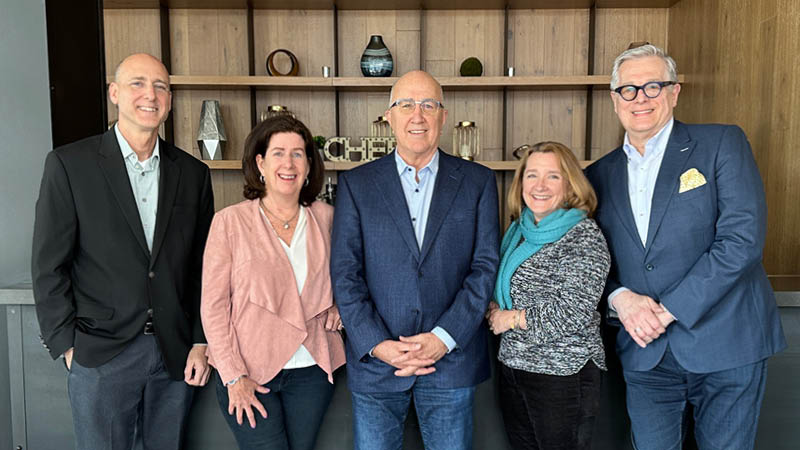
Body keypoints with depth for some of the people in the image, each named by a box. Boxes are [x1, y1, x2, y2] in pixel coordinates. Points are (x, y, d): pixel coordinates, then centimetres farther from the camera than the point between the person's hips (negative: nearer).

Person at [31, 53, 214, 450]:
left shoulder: (193, 173, 5)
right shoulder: (69, 164, -4)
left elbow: (203, 267, 6)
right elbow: (48, 265, -3)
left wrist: (201, 342, 3)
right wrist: (67, 345, -5)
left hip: (176, 355, 3)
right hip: (100, 357, -2)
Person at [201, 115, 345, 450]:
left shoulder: (325, 217, 2)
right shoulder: (230, 221, -6)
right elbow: (213, 305, -6)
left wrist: (339, 305, 0)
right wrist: (233, 376, -10)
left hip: (312, 370, 3)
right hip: (248, 373, -3)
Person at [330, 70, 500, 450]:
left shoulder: (477, 182, 4)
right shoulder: (356, 184, 3)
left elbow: (486, 266, -2)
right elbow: (345, 274, -2)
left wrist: (445, 338, -11)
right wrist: (376, 344, -11)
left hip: (452, 359, 1)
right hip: (375, 362, 0)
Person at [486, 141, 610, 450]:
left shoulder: (584, 235, -13)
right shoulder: (519, 230, 9)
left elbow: (574, 312, -21)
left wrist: (512, 318, -12)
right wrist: (494, 309, -1)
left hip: (563, 374, -7)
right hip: (513, 365, 7)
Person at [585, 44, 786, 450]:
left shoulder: (723, 144, -4)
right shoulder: (600, 176, 8)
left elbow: (743, 239, -14)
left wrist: (670, 309, -16)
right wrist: (619, 296, -11)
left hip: (725, 344, -3)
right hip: (645, 351, 3)